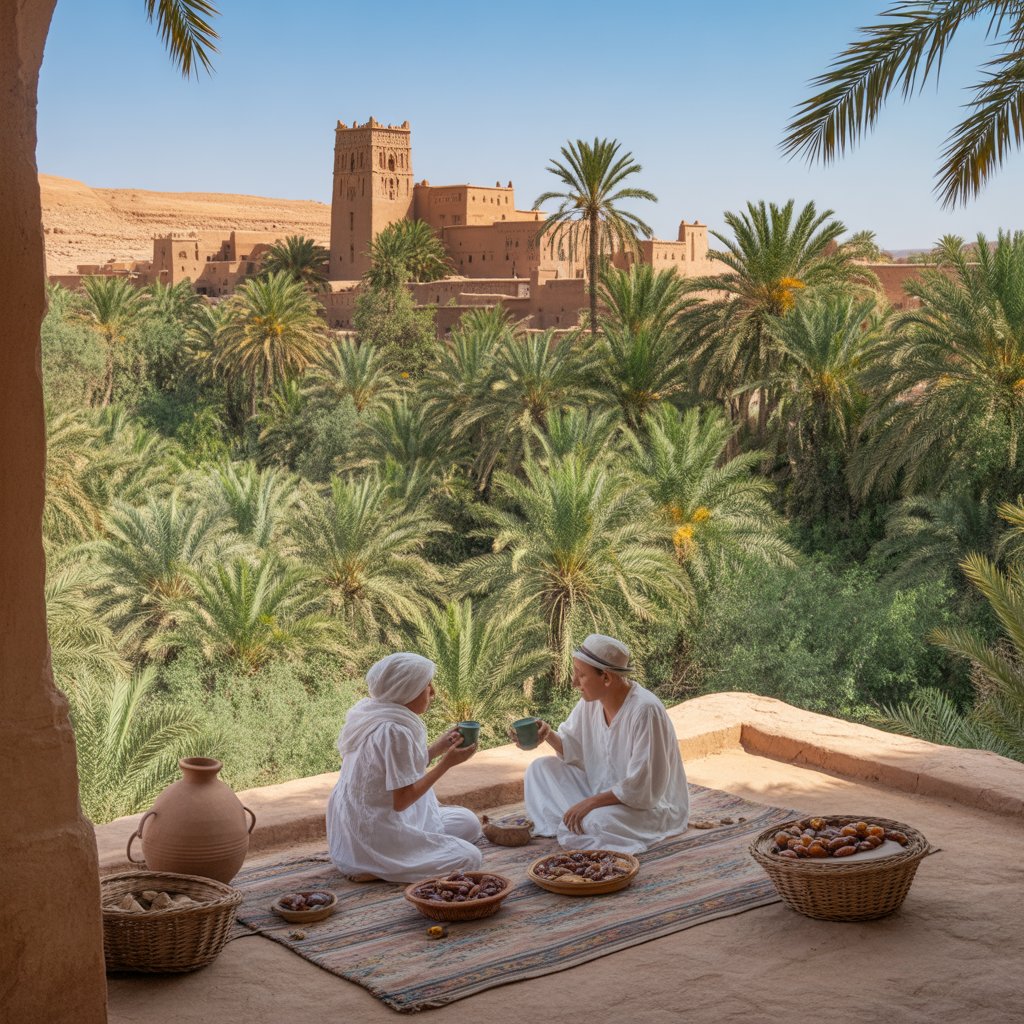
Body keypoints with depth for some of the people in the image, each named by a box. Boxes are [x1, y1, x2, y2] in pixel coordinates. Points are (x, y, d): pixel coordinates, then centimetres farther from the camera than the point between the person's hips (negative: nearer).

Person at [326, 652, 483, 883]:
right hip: (376, 836, -10)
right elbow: (401, 800, -21)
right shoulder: (395, 731, -24)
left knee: (468, 822, 15)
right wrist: (447, 763, -16)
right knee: (469, 858, -7)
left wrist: (439, 747, 8)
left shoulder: (371, 714, 5)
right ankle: (377, 871, -8)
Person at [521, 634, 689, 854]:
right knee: (541, 768, -1)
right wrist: (549, 736, -12)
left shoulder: (645, 711, -28)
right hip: (603, 791, 8)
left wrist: (591, 802, -23)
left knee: (597, 822, -35)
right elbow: (573, 749, 9)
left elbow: (641, 787, -26)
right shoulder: (591, 701, -4)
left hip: (652, 806, -8)